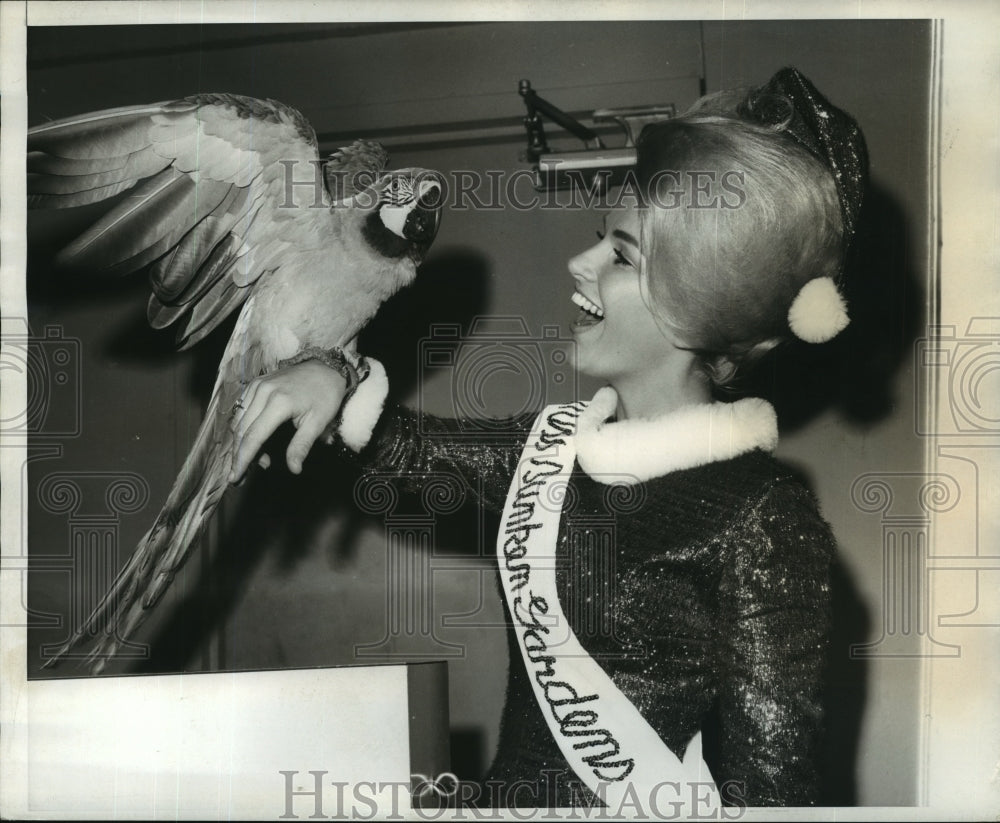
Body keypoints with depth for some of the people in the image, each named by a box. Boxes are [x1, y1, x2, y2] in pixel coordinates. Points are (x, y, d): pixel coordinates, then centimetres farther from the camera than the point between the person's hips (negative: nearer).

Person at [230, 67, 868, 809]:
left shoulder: (766, 526, -17)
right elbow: (416, 448, 18)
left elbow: (769, 784, -17)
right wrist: (339, 384, -1)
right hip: (509, 793, 7)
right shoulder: (557, 444, 3)